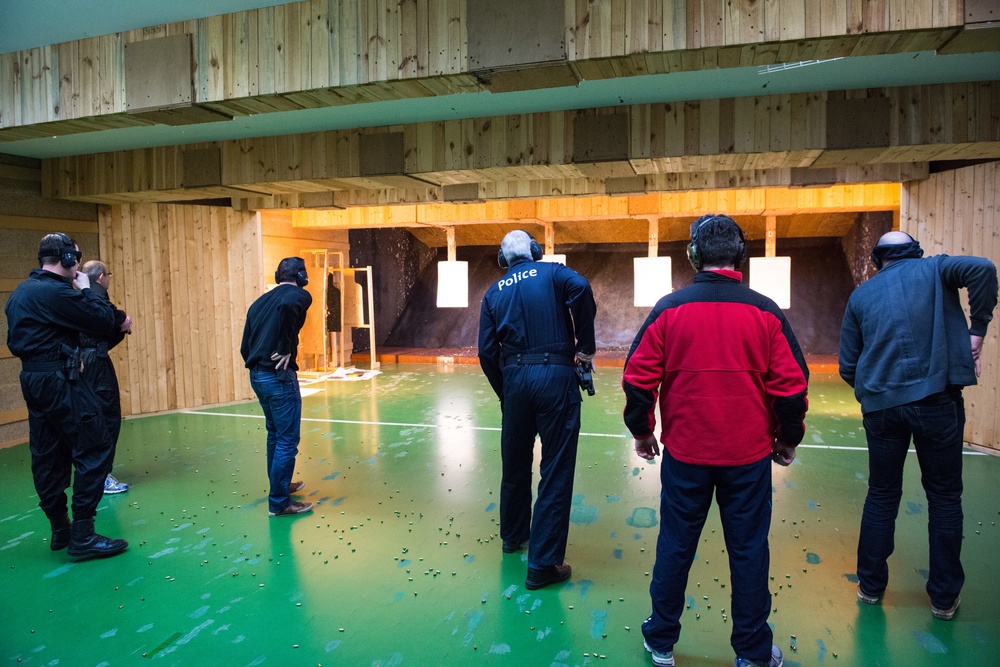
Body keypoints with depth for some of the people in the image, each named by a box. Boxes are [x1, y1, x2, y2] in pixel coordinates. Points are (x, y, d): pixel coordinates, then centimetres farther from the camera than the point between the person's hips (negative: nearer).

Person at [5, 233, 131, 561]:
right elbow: (104, 321, -16)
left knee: (48, 456, 13)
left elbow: (15, 340, 20)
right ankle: (82, 536, -6)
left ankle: (60, 530, 23)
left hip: (33, 378, 10)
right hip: (60, 379, -10)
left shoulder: (20, 292, 14)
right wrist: (86, 289, -3)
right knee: (93, 451, -7)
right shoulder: (56, 291, -17)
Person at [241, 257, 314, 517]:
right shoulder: (299, 295, -6)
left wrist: (257, 367, 15)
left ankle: (280, 485, 37)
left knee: (275, 434, 23)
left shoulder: (260, 301, 14)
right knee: (287, 440, 0)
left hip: (257, 375, 8)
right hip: (279, 376, -8)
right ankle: (279, 502, 6)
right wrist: (285, 348, -22)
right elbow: (286, 306, -32)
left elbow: (245, 346, 12)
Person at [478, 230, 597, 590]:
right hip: (556, 376, -3)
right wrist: (585, 346, -7)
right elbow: (580, 288, -16)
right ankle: (543, 564, 4)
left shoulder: (494, 292, 14)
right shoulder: (552, 272, 7)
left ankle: (513, 536, 40)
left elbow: (487, 352, 7)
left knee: (515, 465, 19)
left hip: (515, 378, 4)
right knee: (555, 471, 1)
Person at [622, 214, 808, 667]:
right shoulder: (765, 312, -5)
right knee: (748, 550, 14)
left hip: (684, 452, 0)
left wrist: (642, 431, 10)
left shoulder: (669, 309, -6)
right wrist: (788, 439, 13)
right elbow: (791, 385, -2)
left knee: (675, 546, 13)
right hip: (749, 455, 0)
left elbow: (638, 377, -4)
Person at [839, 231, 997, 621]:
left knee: (881, 496, 14)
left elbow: (847, 366, 9)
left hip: (880, 407, 2)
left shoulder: (861, 296, 11)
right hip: (938, 401, -2)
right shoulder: (933, 269, 8)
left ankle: (870, 586, 24)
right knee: (944, 497, 12)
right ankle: (944, 597, 21)